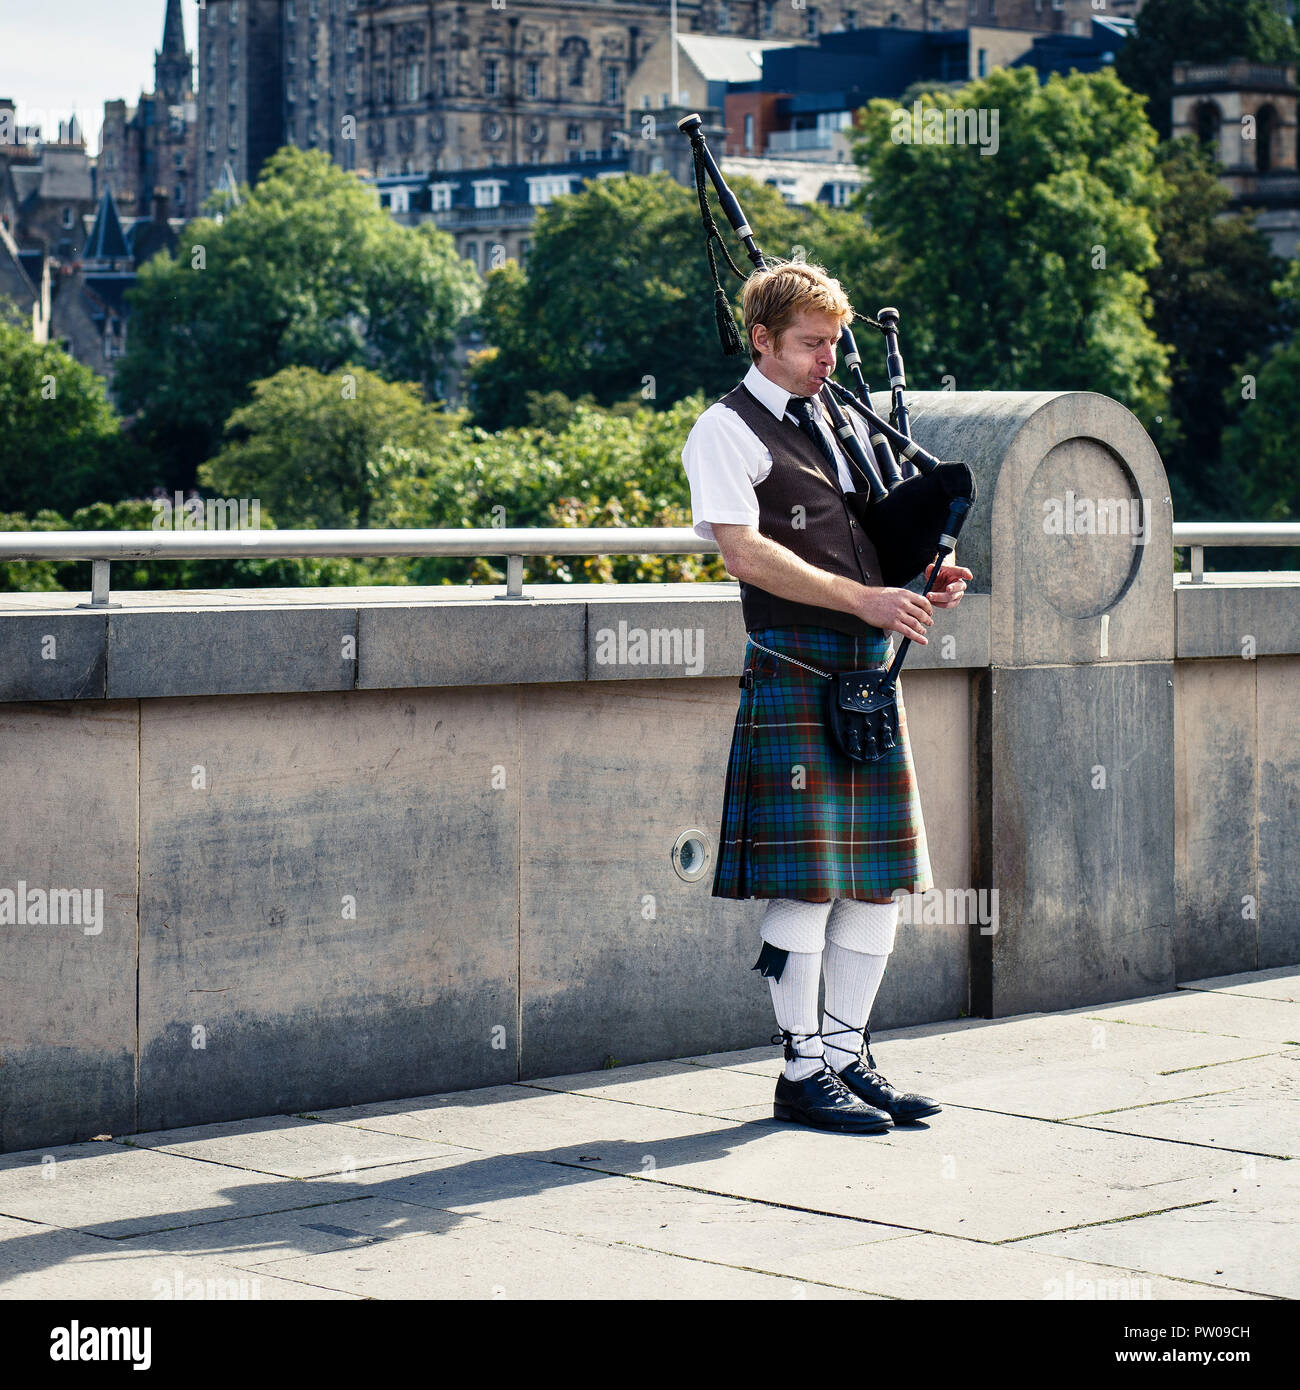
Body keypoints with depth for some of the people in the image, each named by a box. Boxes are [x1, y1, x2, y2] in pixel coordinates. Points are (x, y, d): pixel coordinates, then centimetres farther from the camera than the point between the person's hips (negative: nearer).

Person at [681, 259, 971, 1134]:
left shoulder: (841, 422, 18)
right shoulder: (727, 432, -3)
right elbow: (745, 551, -16)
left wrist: (924, 578, 2)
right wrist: (861, 598, -22)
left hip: (871, 670, 7)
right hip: (794, 673, -7)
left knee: (880, 876, 8)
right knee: (804, 882, -6)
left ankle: (848, 1055, 18)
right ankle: (803, 1071, 4)